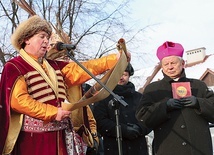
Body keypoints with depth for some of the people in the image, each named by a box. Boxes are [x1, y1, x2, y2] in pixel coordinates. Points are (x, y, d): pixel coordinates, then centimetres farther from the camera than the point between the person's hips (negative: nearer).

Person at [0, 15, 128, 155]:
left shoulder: (54, 66, 17)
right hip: (32, 137, -6)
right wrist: (53, 113, -16)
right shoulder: (14, 67, -3)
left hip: (56, 135, 6)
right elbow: (18, 100, -15)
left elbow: (81, 69, 9)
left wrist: (115, 58, 0)